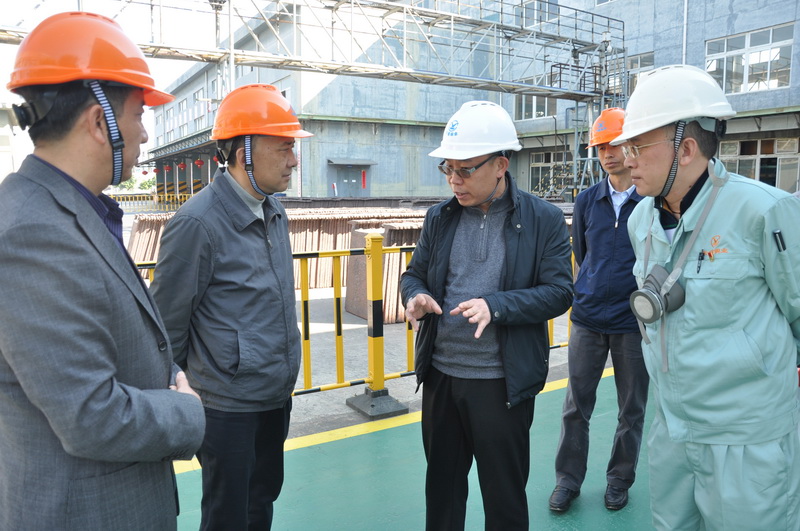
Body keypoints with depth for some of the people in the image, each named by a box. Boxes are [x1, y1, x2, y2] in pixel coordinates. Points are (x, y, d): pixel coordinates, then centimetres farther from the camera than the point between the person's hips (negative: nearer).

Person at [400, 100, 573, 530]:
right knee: (441, 484, 20)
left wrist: (495, 306, -25)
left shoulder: (544, 220, -7)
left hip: (503, 382, -4)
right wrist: (416, 297, -12)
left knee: (504, 494, 13)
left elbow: (559, 292, -10)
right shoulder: (439, 218, 5)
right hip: (440, 376, 4)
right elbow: (414, 273, 12)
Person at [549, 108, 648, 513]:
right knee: (576, 406, 8)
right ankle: (568, 480, 25)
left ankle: (619, 480, 32)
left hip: (635, 323, -2)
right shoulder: (586, 201, 4)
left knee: (632, 410, 12)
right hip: (588, 319, 2)